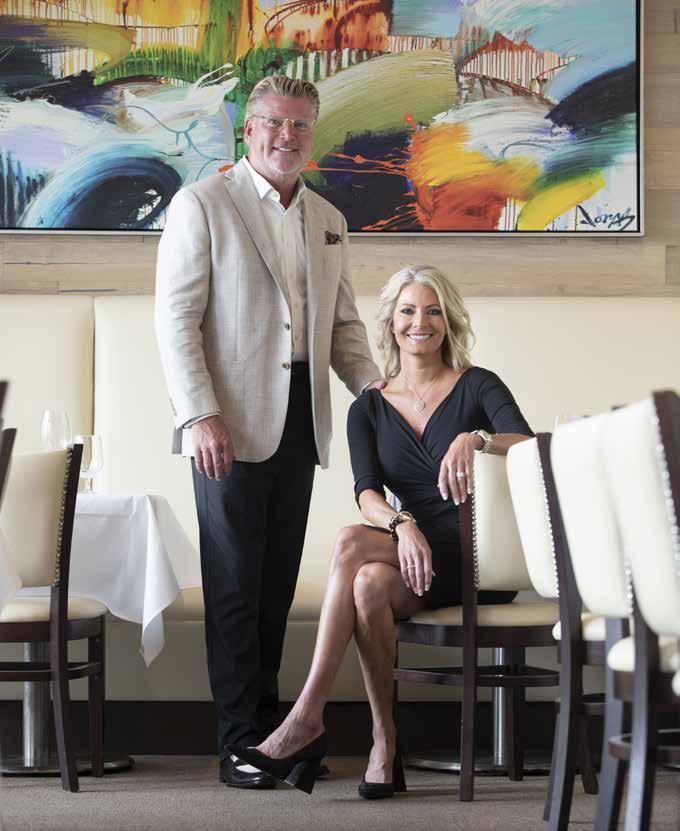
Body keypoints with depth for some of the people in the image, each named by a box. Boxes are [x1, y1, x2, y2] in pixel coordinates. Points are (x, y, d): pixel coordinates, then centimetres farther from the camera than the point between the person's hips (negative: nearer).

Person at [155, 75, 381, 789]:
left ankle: (267, 719, 20)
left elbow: (343, 323, 20)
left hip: (299, 421, 6)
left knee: (278, 581, 10)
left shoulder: (327, 221, 15)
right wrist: (200, 416, -17)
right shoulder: (202, 205, -3)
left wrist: (377, 395, 4)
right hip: (230, 422, -6)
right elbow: (175, 319, -8)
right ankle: (239, 740, 4)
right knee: (235, 584, -2)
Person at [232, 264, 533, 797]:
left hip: (481, 559, -4)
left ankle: (307, 718, -29)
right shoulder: (369, 409, 12)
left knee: (351, 544, -29)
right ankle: (384, 744, -27)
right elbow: (367, 492, -3)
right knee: (370, 584, -33)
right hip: (415, 555, 4)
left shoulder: (478, 387, 3)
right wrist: (403, 525, -25)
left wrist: (475, 440, -35)